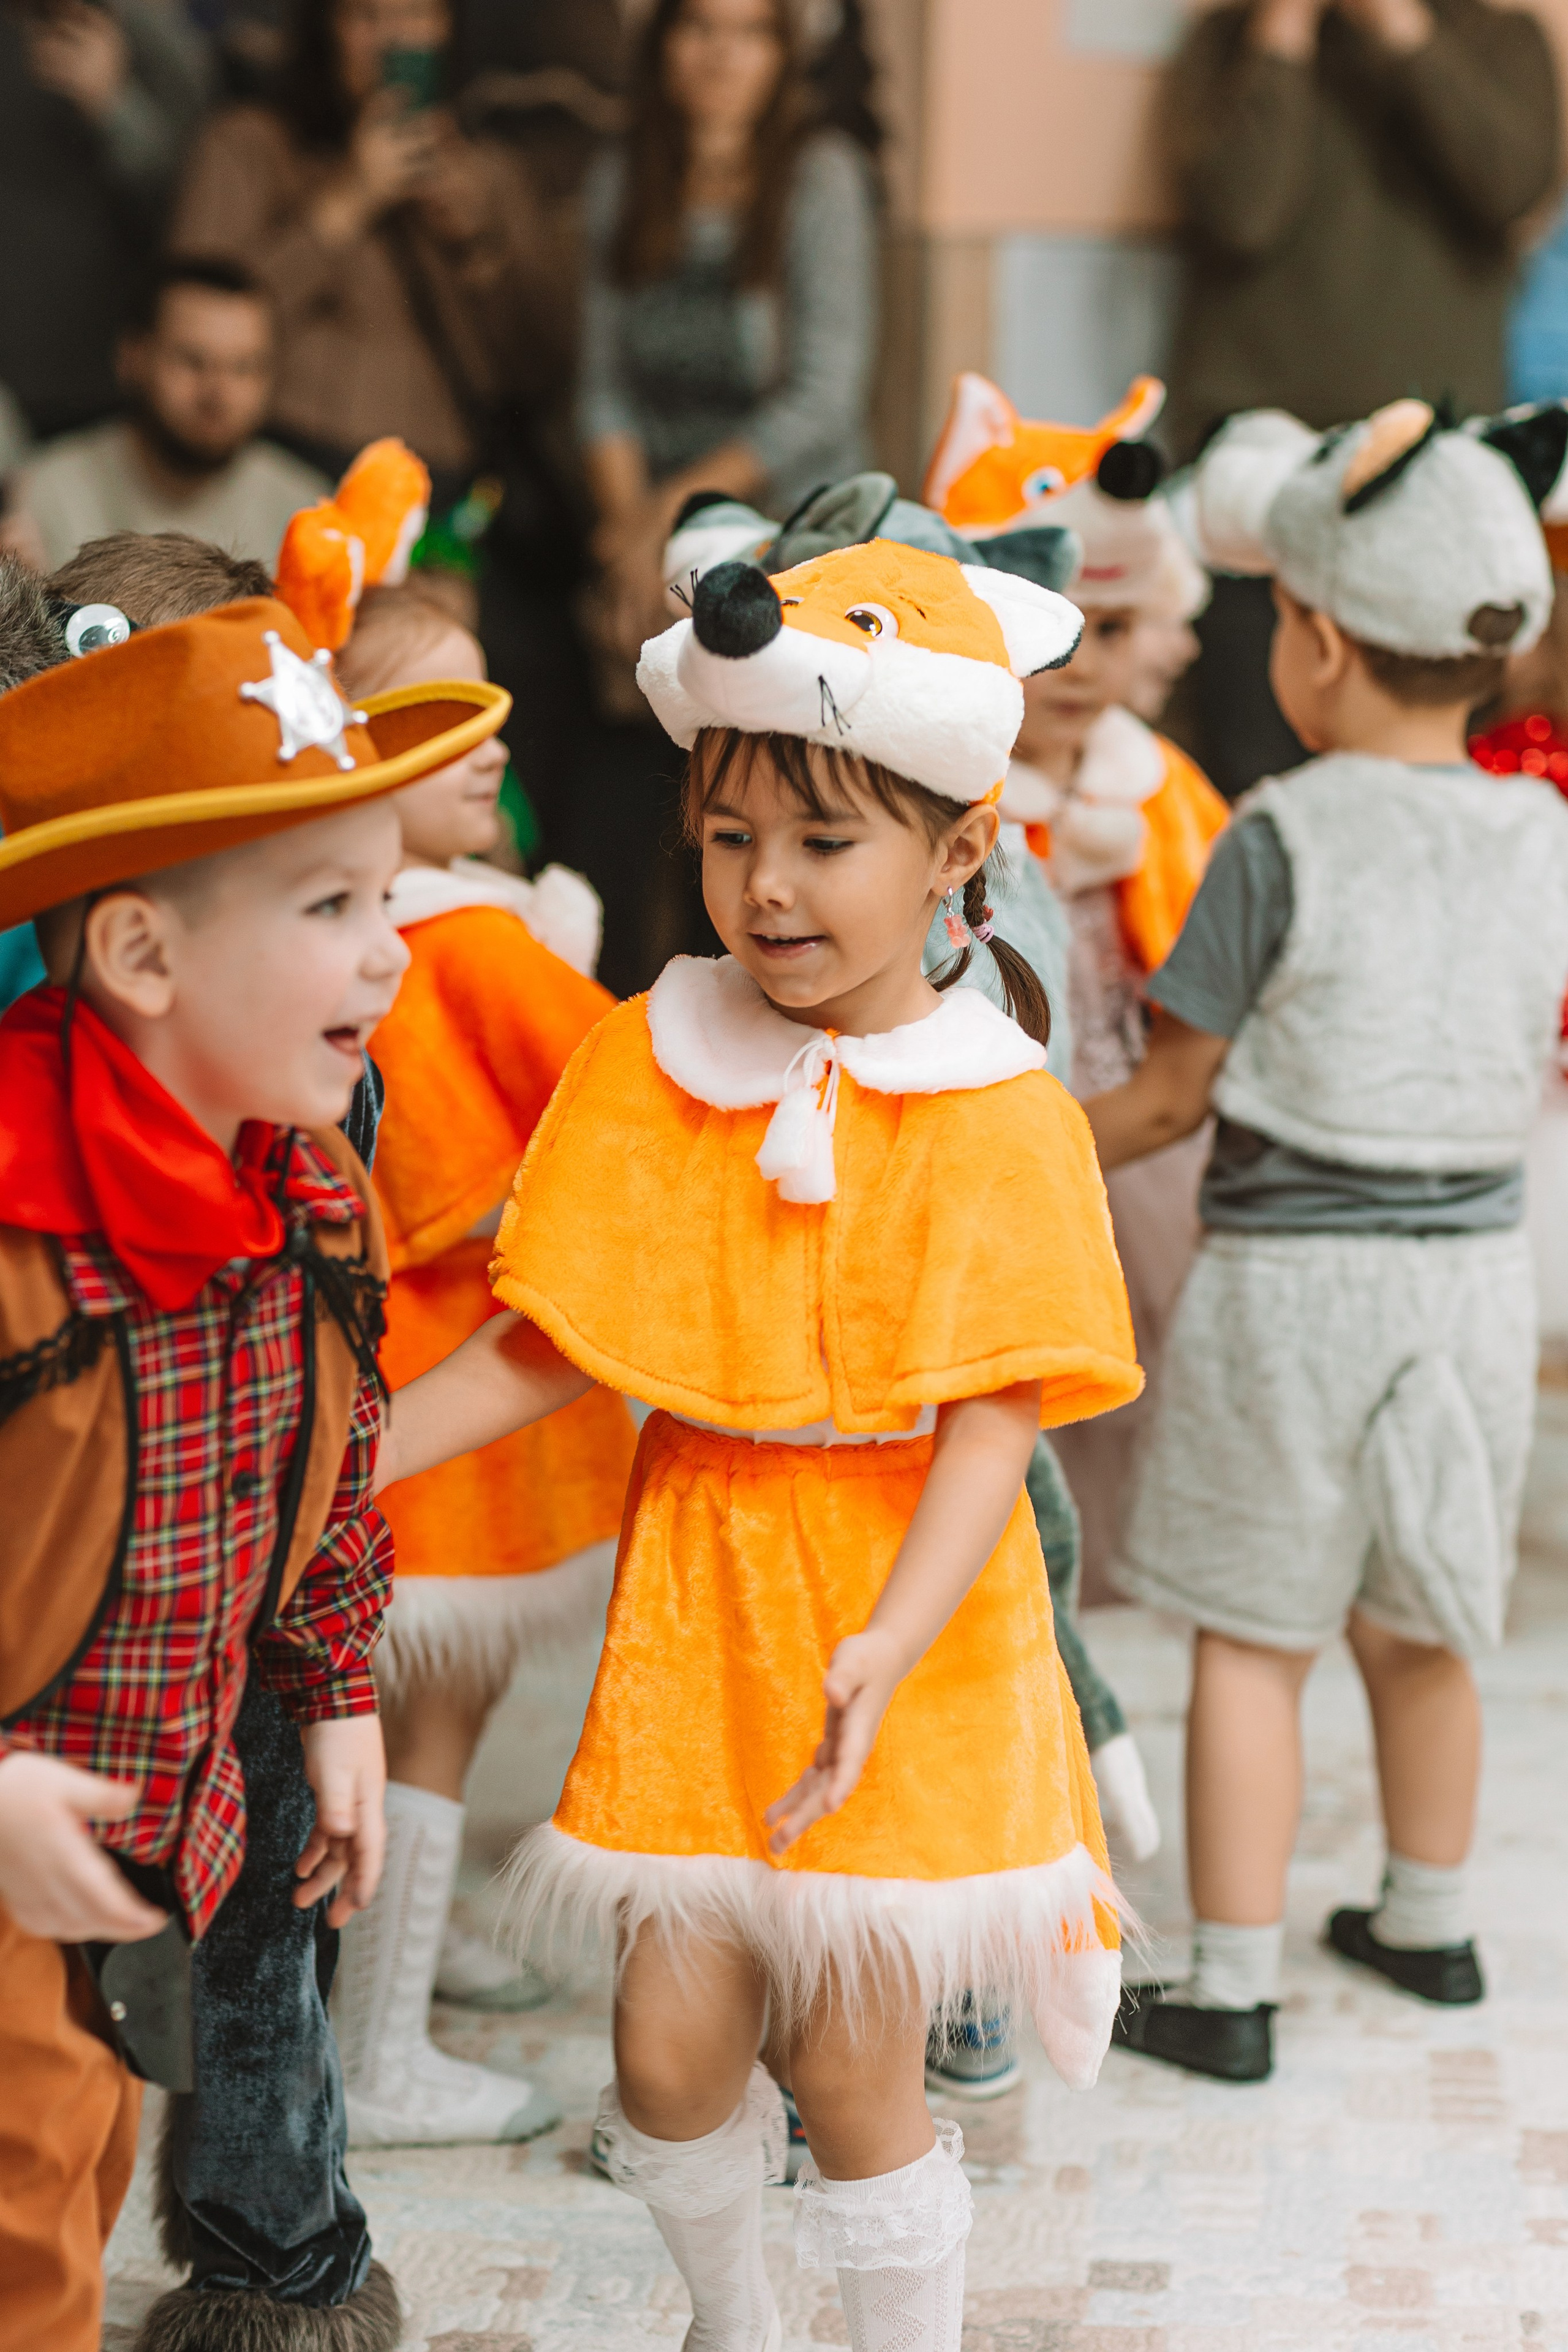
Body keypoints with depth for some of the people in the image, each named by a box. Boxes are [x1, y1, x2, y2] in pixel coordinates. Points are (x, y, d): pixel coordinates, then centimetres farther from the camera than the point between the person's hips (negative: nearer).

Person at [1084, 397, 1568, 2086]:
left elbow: (1177, 1092, -9)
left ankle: (1231, 1990, 9)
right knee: (1415, 1628, 21)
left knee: (1251, 1641, 4)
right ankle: (1428, 1920, 37)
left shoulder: (1283, 838, -14)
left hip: (1294, 1276, -5)